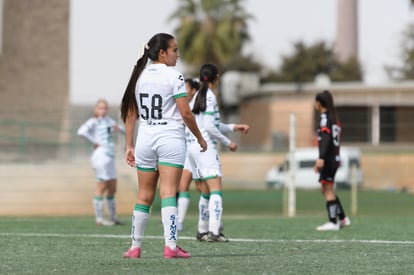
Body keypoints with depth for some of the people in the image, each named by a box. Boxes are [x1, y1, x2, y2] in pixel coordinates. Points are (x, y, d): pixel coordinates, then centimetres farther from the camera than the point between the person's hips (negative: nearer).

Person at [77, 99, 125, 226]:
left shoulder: (109, 120, 17)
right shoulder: (93, 122, -6)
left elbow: (125, 131, 22)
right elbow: (81, 131, -24)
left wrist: (119, 128, -1)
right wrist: (94, 142, -17)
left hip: (110, 157, 8)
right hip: (101, 155, -8)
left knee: (112, 189, 12)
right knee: (101, 187, -9)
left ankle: (113, 217, 21)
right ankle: (99, 218, -8)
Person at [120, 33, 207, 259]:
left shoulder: (139, 75, 9)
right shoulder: (173, 76, -8)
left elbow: (130, 115, 10)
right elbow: (186, 114, -10)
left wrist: (129, 146, 14)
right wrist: (200, 139, 3)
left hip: (145, 139, 5)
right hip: (170, 138, -5)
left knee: (144, 195, 11)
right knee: (168, 193, -8)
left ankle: (135, 247, 14)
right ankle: (170, 246, -14)